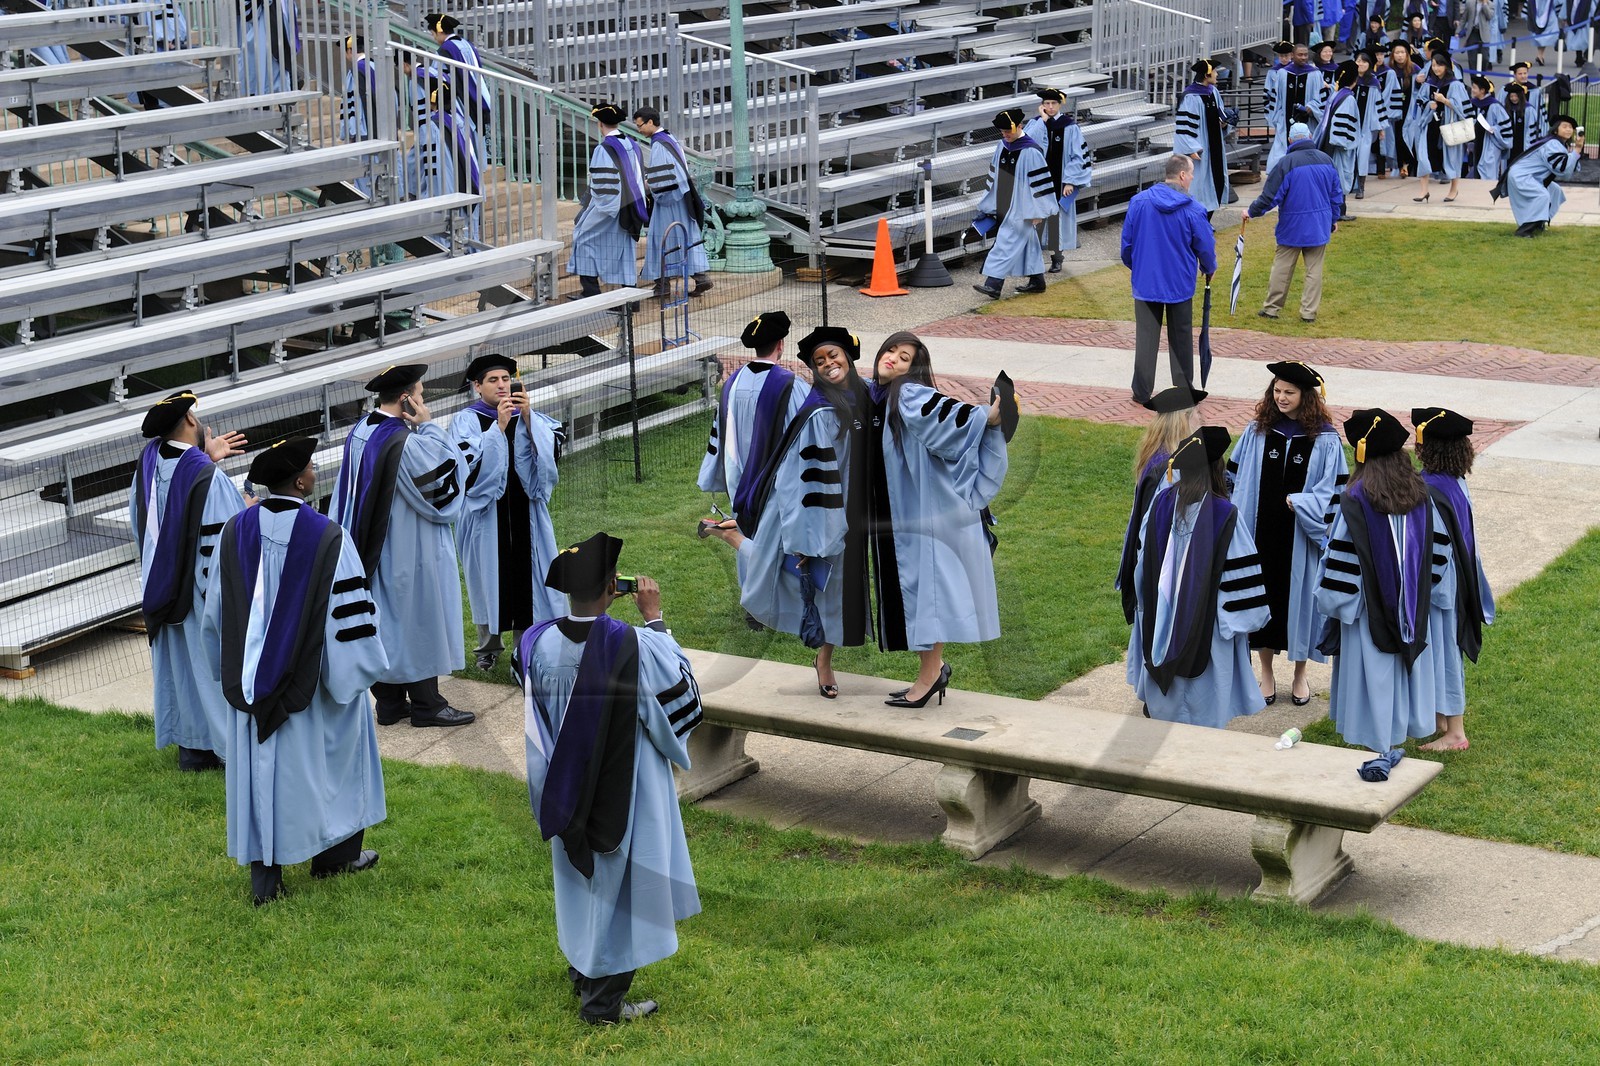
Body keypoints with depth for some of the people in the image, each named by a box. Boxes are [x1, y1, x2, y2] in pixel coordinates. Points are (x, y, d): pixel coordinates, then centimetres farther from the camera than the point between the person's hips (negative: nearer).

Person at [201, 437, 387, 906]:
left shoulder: (235, 531, -4)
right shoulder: (327, 537, -18)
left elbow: (217, 609, 7)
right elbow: (350, 613, -13)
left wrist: (232, 671, 20)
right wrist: (358, 670, 1)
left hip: (252, 681, 4)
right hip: (311, 684, -3)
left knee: (261, 767, 11)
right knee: (330, 757, 17)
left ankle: (264, 874, 13)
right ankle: (335, 852, 30)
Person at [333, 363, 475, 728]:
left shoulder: (359, 433, 3)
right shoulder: (404, 441, -23)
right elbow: (442, 476, -15)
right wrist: (429, 425, -14)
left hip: (372, 550, 8)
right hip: (408, 550, -8)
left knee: (384, 621, 13)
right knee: (417, 619, 2)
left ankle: (388, 702, 19)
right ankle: (426, 705, 10)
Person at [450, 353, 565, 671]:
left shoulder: (529, 416, 6)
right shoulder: (465, 422, -3)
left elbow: (554, 448, -7)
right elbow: (471, 464, -16)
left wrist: (528, 418, -18)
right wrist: (499, 426, -20)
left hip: (524, 511, 2)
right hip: (485, 511, -2)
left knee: (526, 574, 2)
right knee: (488, 576, 5)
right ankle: (488, 648, 20)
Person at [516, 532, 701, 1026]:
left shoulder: (538, 643, -16)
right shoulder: (637, 646, -27)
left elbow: (535, 718, 1)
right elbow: (679, 684, -7)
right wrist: (654, 618, -2)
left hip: (567, 792, 5)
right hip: (625, 794, -4)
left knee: (580, 881, 24)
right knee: (619, 886, 11)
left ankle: (582, 970, 43)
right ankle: (604, 1000, 19)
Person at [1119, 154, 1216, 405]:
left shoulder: (1138, 202, -7)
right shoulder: (1193, 210, -14)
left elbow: (1126, 242, 2)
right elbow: (1206, 246, -4)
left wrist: (1134, 266, 22)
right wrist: (1209, 269, 18)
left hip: (1145, 283, 1)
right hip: (1180, 285, -1)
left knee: (1146, 337, 9)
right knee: (1181, 339, 12)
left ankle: (1141, 393, 10)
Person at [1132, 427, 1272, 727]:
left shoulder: (1162, 502, -8)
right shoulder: (1223, 514, -20)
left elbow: (1144, 560, 5)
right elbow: (1240, 574, -15)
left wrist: (1150, 606, 21)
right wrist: (1247, 616, -1)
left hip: (1163, 619, 4)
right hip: (1205, 622, -4)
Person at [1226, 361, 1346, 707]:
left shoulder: (1324, 438, -7)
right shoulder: (1257, 431, 0)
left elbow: (1333, 491, -7)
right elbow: (1236, 477, 5)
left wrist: (1300, 503, -20)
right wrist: (1237, 520, -1)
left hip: (1300, 537, -2)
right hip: (1262, 532, 2)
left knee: (1299, 597, 7)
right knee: (1264, 596, 10)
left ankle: (1300, 675, 25)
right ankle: (1266, 674, 25)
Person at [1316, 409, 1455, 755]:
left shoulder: (1356, 501, -18)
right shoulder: (1421, 497, -2)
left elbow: (1341, 563, -16)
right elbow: (1438, 558, 5)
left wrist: (1332, 603, -4)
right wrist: (1420, 602, 15)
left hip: (1370, 613, -5)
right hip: (1411, 611, 5)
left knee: (1372, 673, 5)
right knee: (1405, 668, 17)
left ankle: (1373, 745, 13)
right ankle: (1401, 732, 28)